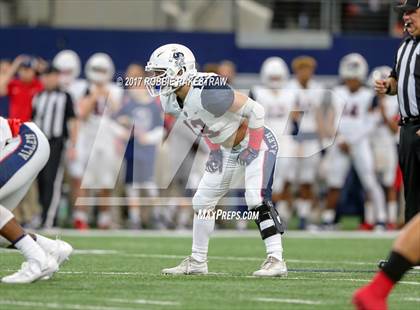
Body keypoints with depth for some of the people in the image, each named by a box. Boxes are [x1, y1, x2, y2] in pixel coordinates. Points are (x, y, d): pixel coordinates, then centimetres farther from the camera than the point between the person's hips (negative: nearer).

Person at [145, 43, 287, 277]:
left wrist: (253, 148, -23)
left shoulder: (206, 94, -34)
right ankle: (197, 261, 20)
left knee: (257, 200, -21)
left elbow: (255, 109, -30)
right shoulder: (170, 102, -6)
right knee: (202, 202, 9)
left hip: (255, 143, -9)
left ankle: (276, 261, -17)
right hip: (226, 150, 9)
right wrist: (214, 148, 9)